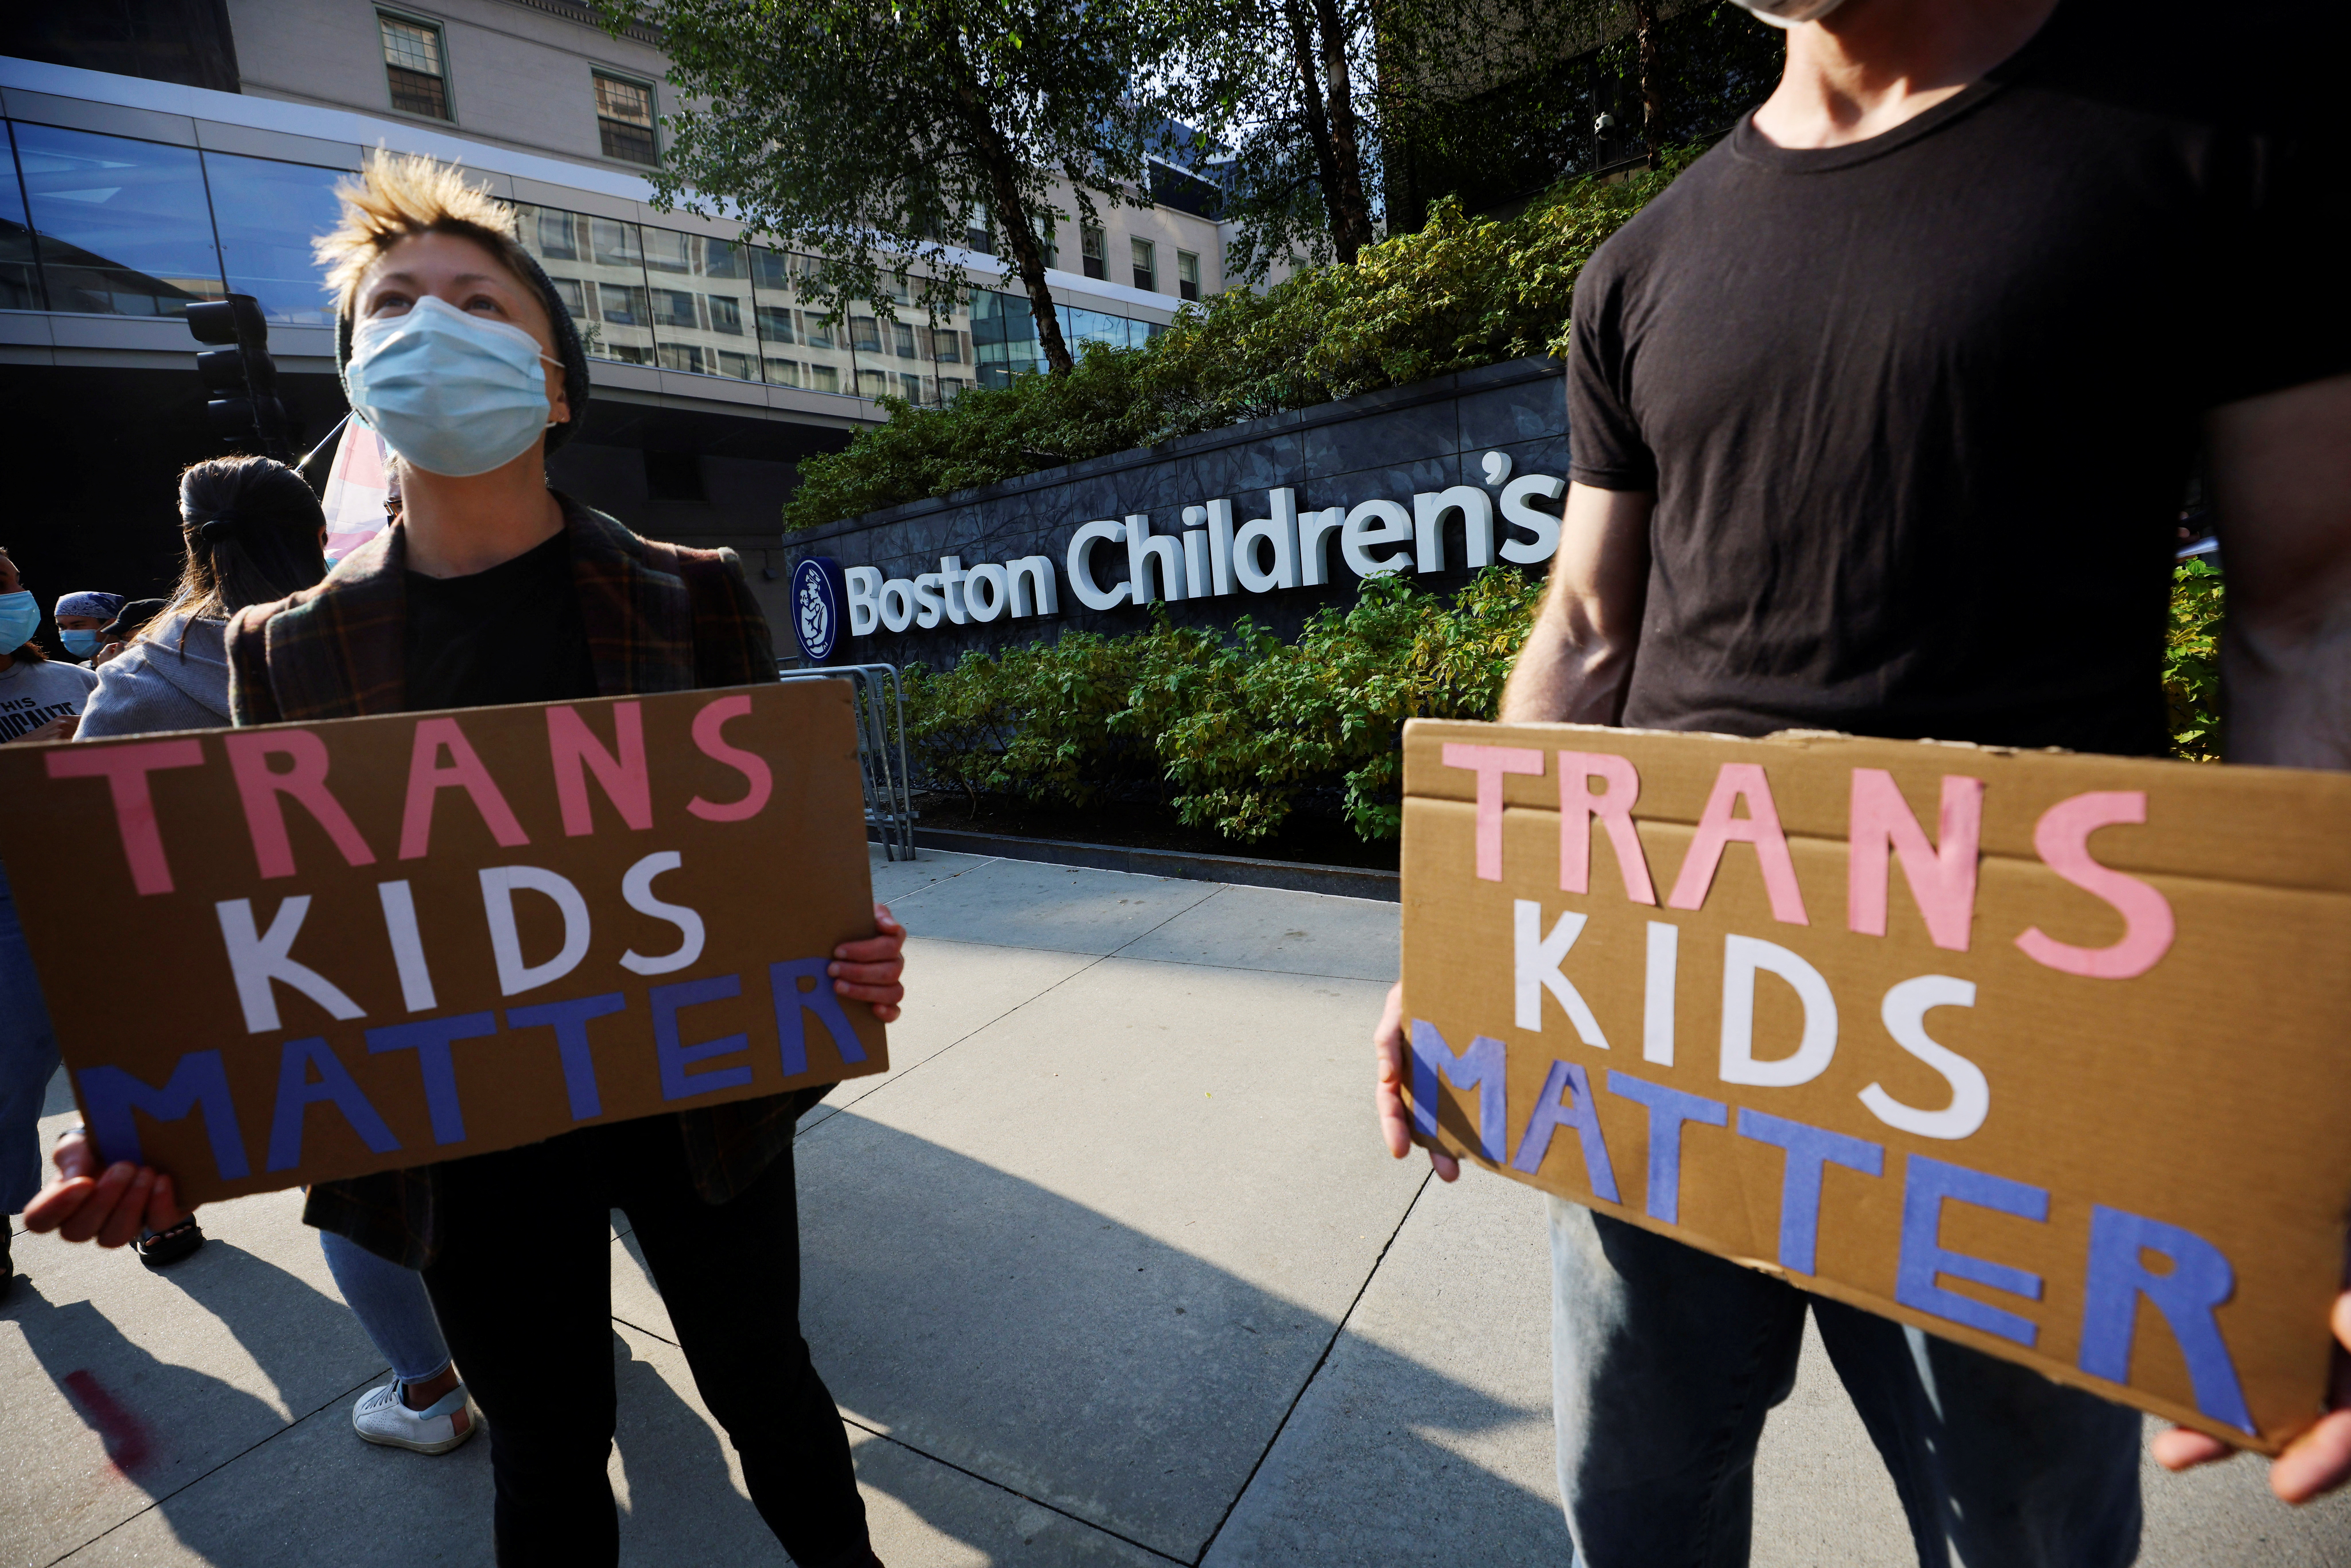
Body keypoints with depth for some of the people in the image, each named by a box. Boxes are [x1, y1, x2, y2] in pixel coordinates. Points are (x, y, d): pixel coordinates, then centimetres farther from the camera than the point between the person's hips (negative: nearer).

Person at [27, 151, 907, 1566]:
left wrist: (849, 960, -23)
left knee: (766, 1387, 21)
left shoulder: (690, 600, -6)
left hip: (700, 1096, -1)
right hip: (465, 1143, 2)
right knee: (548, 1449, 22)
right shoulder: (292, 648, 0)